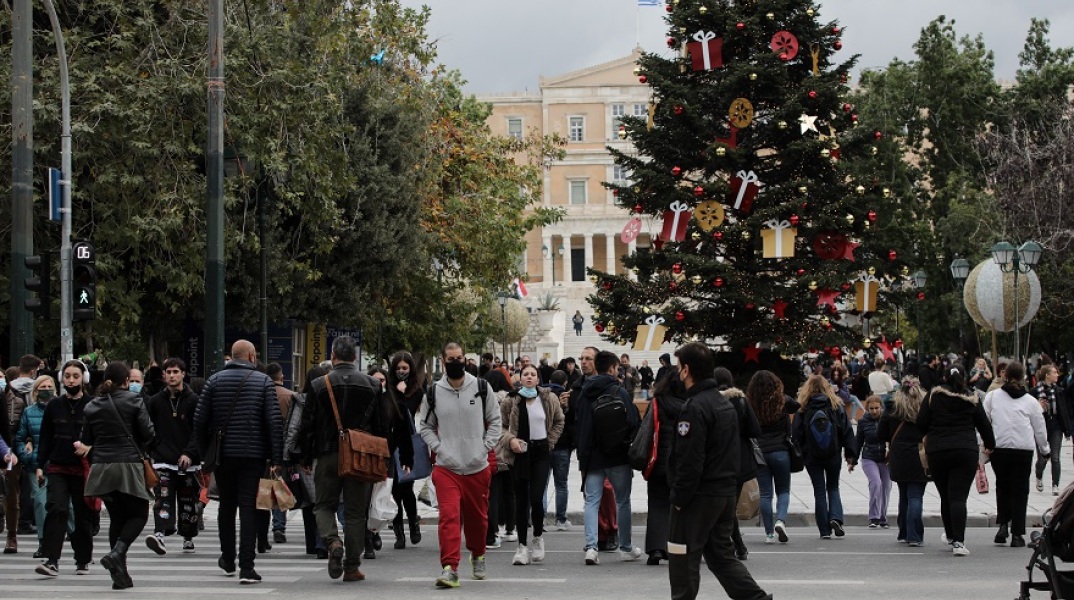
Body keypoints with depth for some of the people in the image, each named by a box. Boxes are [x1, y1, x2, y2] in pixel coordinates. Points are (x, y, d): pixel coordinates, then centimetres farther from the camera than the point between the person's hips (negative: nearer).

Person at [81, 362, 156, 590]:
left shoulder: (92, 406, 9)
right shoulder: (133, 400, -3)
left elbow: (86, 440, 10)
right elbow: (148, 433, -4)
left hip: (101, 467, 4)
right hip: (128, 465, -4)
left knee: (116, 517, 12)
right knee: (139, 514, 7)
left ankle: (120, 574, 6)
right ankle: (117, 553, -18)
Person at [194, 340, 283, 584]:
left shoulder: (215, 380, 4)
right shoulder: (263, 381, -1)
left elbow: (200, 420, 1)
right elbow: (275, 421, -8)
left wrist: (204, 454, 9)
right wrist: (276, 458, -6)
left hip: (222, 454, 2)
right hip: (253, 454, -2)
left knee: (226, 506, 18)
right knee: (248, 508, -2)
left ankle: (228, 560, 30)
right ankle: (246, 568, -9)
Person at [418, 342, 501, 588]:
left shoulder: (482, 388, 1)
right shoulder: (434, 393, 2)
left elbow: (494, 420, 8)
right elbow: (426, 425, 12)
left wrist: (486, 447, -3)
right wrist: (437, 447, -2)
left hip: (477, 467, 1)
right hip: (446, 467, -1)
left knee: (477, 517, 14)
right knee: (449, 516, -16)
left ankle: (477, 556, 40)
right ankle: (450, 569, -19)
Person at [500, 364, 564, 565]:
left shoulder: (548, 399, 3)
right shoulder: (511, 401, -1)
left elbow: (559, 422, 17)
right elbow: (501, 425, 4)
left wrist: (550, 442, 7)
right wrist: (510, 440, -13)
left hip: (541, 452, 0)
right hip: (520, 452, 0)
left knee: (536, 498, -12)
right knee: (521, 501, 3)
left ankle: (538, 536, 13)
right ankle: (522, 546, 10)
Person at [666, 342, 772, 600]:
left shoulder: (694, 407, -17)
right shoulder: (726, 404, 13)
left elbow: (689, 460, -21)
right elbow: (735, 452, 18)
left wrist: (679, 497, -15)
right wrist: (730, 486, 19)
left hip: (699, 496, -9)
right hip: (726, 493, 9)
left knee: (683, 557, 2)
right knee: (721, 554, 14)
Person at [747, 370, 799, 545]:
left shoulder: (750, 405, -4)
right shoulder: (783, 402, -4)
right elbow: (801, 408, 11)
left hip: (759, 453, 0)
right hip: (781, 452, 0)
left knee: (765, 493, 6)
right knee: (783, 491, 12)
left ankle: (769, 533, 5)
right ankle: (781, 520, -12)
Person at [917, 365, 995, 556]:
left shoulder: (933, 395, 3)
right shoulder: (972, 399, 5)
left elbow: (921, 423, 2)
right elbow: (984, 425, 12)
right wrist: (990, 445, 29)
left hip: (937, 452, 1)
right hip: (966, 452, -1)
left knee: (945, 496, 14)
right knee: (958, 497, -6)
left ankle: (951, 537, 30)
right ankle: (958, 542, -17)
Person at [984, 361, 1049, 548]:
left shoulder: (992, 396, 4)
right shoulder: (1031, 401, 7)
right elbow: (1040, 428, 14)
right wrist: (1044, 450, 28)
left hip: (998, 449, 0)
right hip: (1024, 450, 0)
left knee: (1002, 486, 19)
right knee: (1020, 491, 6)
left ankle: (1002, 525, 6)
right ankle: (1017, 534, 4)